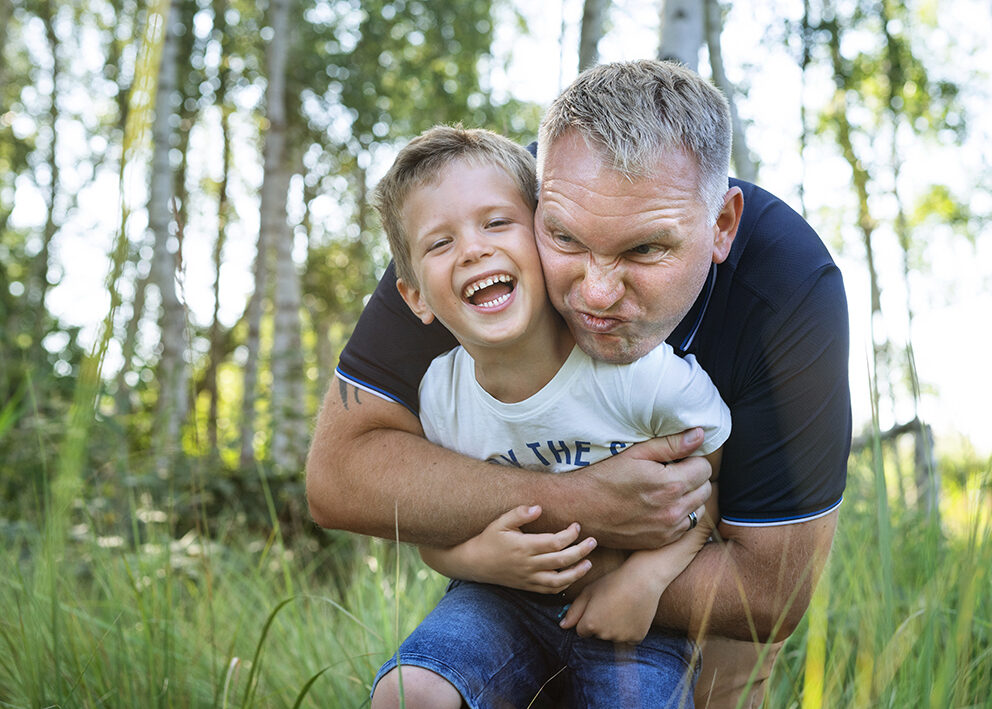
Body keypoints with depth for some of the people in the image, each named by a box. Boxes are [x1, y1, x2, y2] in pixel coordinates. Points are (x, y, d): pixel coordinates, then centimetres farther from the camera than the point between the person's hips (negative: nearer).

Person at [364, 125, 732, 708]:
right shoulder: (437, 397, -12)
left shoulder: (640, 370, -24)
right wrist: (482, 559, -22)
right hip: (507, 598, 2)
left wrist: (648, 573, -22)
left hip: (637, 602, -1)